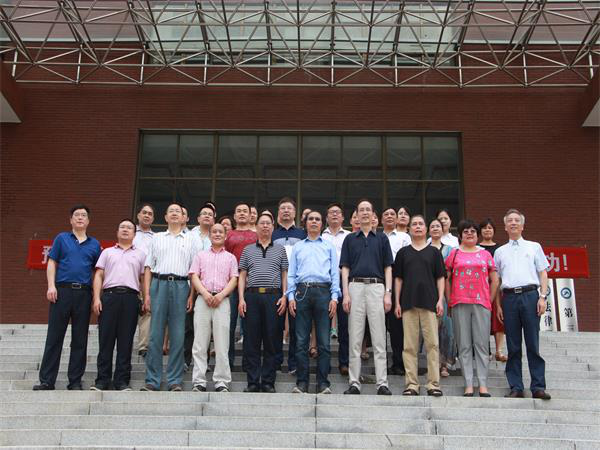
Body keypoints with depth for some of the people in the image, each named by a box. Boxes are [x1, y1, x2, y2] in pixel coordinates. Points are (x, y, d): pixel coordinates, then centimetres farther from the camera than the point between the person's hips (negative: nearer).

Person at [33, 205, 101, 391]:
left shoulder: (94, 244, 15)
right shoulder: (61, 238, 11)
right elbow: (52, 264, 6)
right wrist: (51, 286, -7)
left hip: (84, 293, 2)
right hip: (62, 290, -1)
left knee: (80, 339, 3)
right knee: (54, 337, -1)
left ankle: (75, 381, 10)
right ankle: (47, 380, 4)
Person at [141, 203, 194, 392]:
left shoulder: (189, 241, 16)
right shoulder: (157, 238, 17)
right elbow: (148, 267, 11)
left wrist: (192, 295, -1)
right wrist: (147, 293, 1)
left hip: (181, 286, 0)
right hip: (159, 284, 0)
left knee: (178, 336, -1)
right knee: (155, 334, -3)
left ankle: (175, 381, 4)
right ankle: (152, 380, 2)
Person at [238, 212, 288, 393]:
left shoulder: (280, 249, 14)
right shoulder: (248, 250, 15)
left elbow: (285, 275, 10)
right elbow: (242, 276, 11)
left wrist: (284, 297, -2)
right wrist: (241, 299, 0)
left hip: (273, 296, 0)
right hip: (252, 296, 1)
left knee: (271, 340, 0)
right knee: (251, 341, 0)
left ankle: (268, 382, 7)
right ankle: (253, 382, 6)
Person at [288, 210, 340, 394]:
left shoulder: (329, 246, 17)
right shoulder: (297, 247, 20)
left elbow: (335, 273, 9)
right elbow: (291, 273, 14)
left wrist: (334, 297, -2)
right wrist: (291, 296, 1)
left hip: (323, 292, -1)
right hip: (302, 291, 1)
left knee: (324, 341, -3)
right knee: (301, 341, 0)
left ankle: (323, 383, 2)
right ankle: (302, 382, 5)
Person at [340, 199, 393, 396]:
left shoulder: (382, 238, 13)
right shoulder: (350, 239, 14)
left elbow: (387, 267, 9)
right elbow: (345, 268, 9)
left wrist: (388, 293, -2)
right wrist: (345, 294, -3)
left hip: (376, 287, 0)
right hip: (355, 287, 1)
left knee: (379, 338, -2)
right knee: (355, 338, 1)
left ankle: (382, 383, 0)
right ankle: (354, 383, 6)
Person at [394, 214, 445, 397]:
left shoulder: (434, 252, 10)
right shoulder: (403, 252, 12)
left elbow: (440, 278, 8)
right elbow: (398, 279, 11)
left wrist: (440, 300, -2)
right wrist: (397, 302, 3)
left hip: (429, 302, -1)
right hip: (408, 303, 1)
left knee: (432, 343, -3)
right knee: (409, 345, 1)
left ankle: (433, 383, 2)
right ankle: (411, 384, 6)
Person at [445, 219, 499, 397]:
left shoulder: (485, 254, 13)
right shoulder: (454, 254, 10)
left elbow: (495, 280, 14)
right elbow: (445, 279, 9)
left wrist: (489, 300, 6)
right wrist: (450, 300, 2)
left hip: (481, 303, 1)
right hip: (460, 304, -1)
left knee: (482, 344, -2)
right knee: (464, 345, 0)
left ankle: (483, 384, 2)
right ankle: (468, 385, 3)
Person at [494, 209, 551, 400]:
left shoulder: (534, 247, 14)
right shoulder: (500, 252, 17)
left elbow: (543, 273, 8)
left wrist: (543, 297, -4)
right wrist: (498, 305, 7)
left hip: (530, 295, -1)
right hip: (509, 297, 2)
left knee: (533, 344, -3)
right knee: (513, 346, 2)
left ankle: (538, 386, 1)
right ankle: (516, 387, 6)